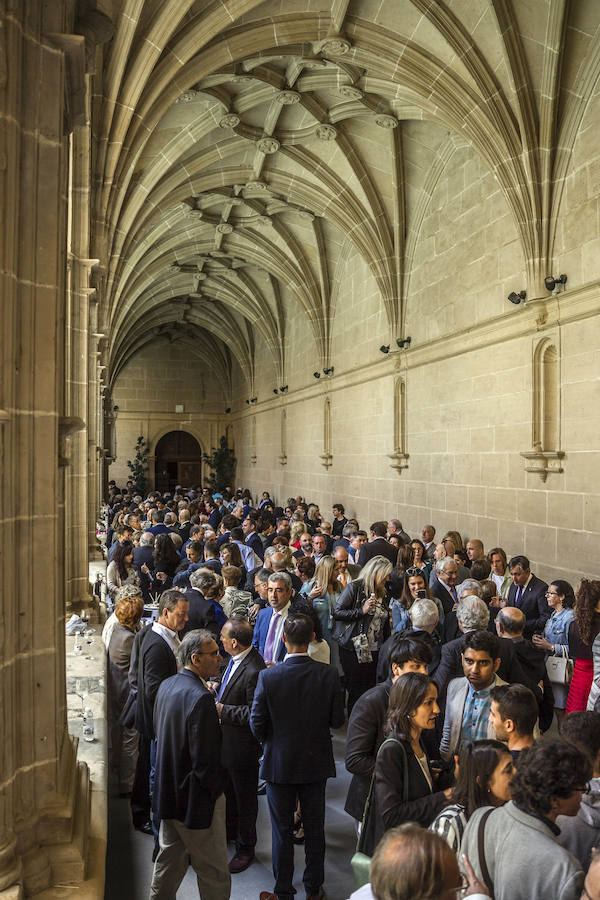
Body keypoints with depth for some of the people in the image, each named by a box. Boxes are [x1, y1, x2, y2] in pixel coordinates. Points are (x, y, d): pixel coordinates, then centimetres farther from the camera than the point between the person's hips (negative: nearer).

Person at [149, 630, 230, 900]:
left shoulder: (166, 685, -1)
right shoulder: (200, 697, -28)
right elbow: (206, 758, -25)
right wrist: (216, 790, -9)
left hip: (168, 792, 9)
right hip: (195, 799, -9)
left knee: (170, 859, 26)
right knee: (214, 873, 9)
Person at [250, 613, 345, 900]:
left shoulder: (268, 677, -21)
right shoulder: (329, 674, -17)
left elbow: (257, 724, -13)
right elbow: (337, 720, -9)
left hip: (279, 764, -2)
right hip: (316, 762, 2)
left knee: (282, 831, 16)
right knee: (314, 828, 19)